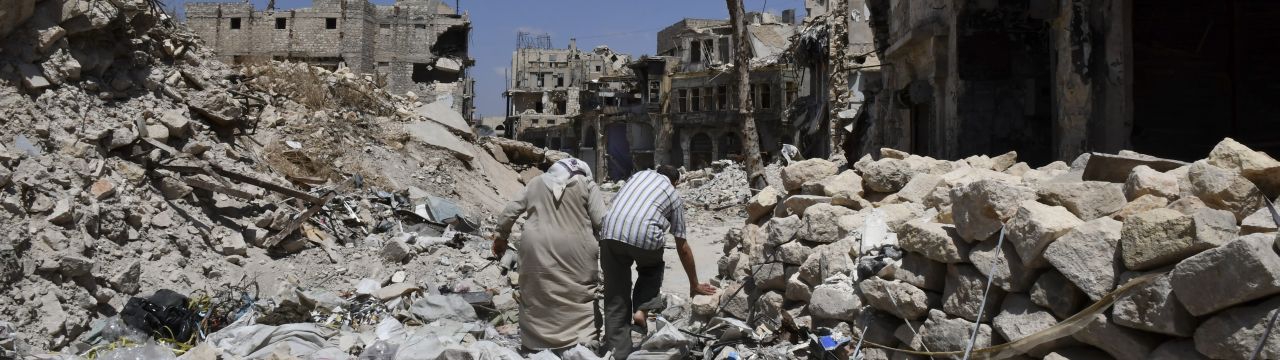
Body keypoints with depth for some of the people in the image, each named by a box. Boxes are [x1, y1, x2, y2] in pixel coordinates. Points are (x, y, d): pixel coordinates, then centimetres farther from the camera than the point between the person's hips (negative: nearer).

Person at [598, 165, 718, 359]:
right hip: (644, 236, -2)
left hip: (610, 233, 2)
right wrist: (694, 285, 35)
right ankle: (642, 309, 12)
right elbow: (683, 248, 26)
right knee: (652, 270, 32)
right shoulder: (674, 196, 24)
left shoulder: (640, 174, 32)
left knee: (616, 301, 10)